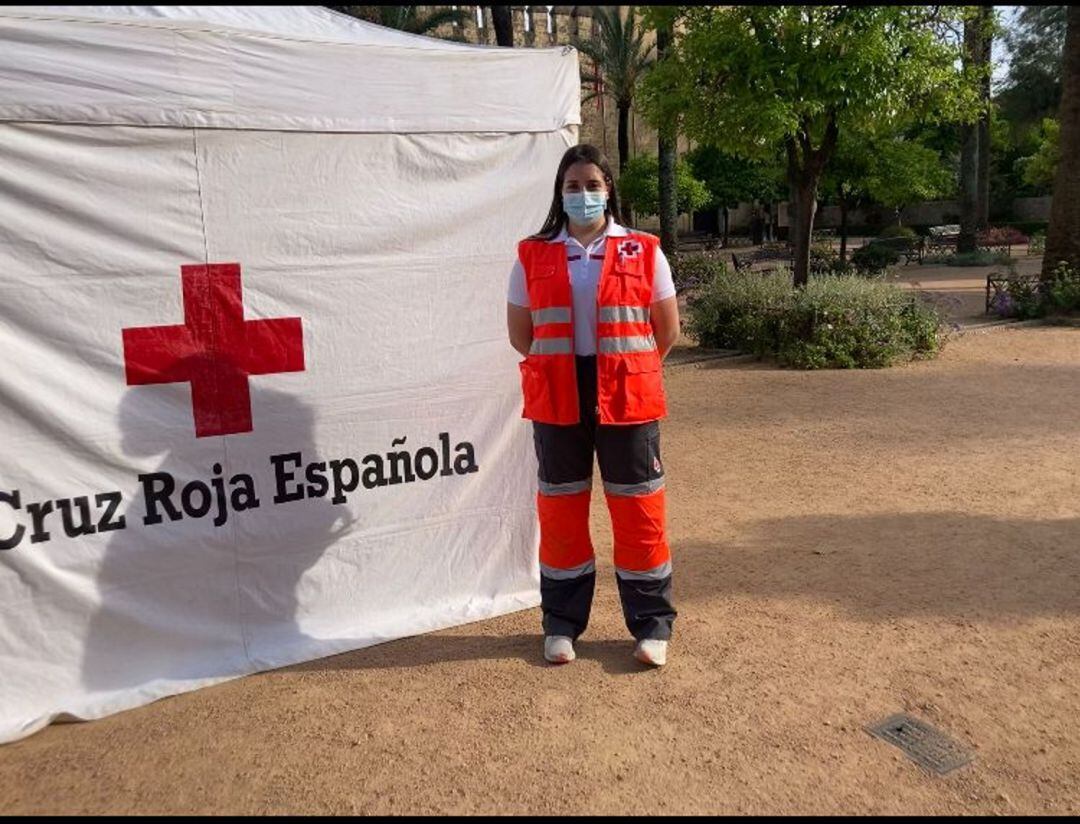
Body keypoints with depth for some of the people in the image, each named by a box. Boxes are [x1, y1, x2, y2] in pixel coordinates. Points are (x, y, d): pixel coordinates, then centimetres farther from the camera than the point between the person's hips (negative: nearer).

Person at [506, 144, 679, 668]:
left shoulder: (643, 252, 2)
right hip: (557, 402, 1)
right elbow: (520, 333, 8)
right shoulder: (533, 256, 4)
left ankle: (652, 625, 18)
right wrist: (561, 369, 8)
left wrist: (627, 370, 8)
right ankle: (561, 624, 24)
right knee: (560, 507, 9)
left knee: (638, 507, 4)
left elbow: (667, 330, 5)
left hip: (627, 401, -1)